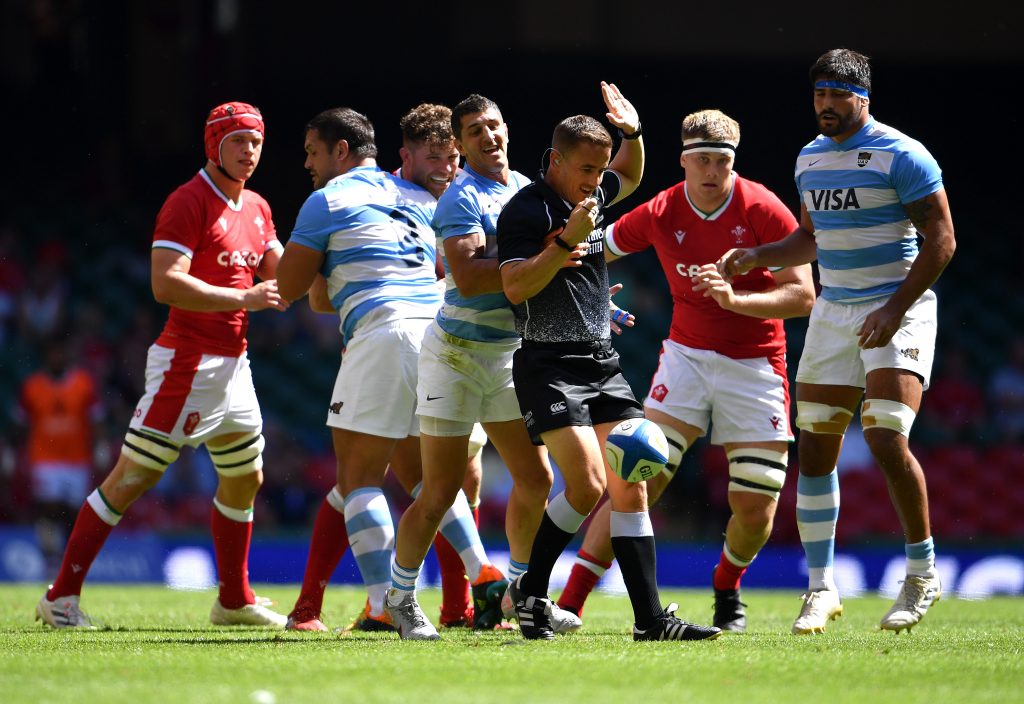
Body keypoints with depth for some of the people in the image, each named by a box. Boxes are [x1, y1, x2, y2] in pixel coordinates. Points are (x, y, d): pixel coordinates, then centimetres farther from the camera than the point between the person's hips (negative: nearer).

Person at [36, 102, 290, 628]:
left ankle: (235, 601, 28)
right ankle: (62, 596, -6)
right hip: (186, 363, -9)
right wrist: (244, 298, -24)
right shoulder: (187, 203, -13)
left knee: (244, 481, 15)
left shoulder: (257, 208, 14)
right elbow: (166, 284, -22)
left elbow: (282, 275, 14)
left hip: (233, 364, 9)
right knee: (133, 477, -9)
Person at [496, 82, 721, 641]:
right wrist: (565, 243, -27)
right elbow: (515, 287, -21)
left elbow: (629, 175, 36)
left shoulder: (590, 196, 13)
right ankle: (529, 590, 1)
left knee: (630, 489, 0)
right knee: (588, 485, -19)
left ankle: (650, 618, 0)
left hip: (602, 363, 8)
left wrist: (633, 135, 16)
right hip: (549, 367, -8)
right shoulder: (527, 210, -10)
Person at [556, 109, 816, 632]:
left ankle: (727, 590, 29)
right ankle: (570, 603, -15)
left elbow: (802, 296, -15)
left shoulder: (763, 210, -12)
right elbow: (592, 251, 12)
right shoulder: (661, 213, -5)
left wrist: (736, 299, -28)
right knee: (639, 481, -15)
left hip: (756, 365, -1)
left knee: (756, 511, -3)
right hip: (687, 355, 1)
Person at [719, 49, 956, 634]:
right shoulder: (811, 159, 13)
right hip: (834, 311, 7)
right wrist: (758, 257, 11)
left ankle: (923, 574, -2)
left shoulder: (900, 156, -10)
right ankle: (822, 587, 9)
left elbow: (940, 239, -12)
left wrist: (896, 309, -19)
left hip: (897, 309, -7)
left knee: (887, 439, -18)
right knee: (816, 447, 1)